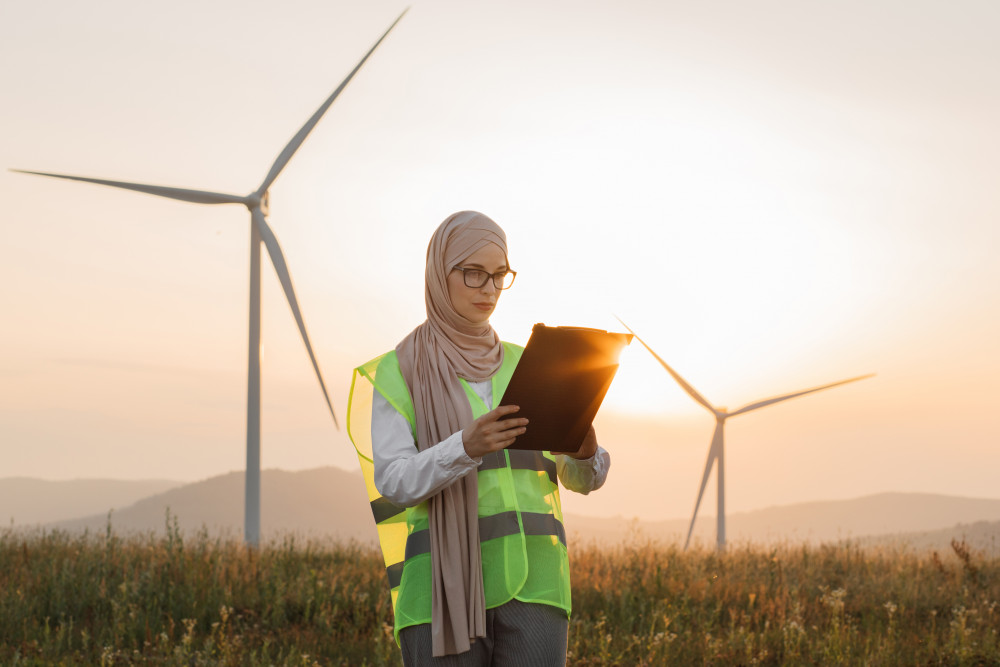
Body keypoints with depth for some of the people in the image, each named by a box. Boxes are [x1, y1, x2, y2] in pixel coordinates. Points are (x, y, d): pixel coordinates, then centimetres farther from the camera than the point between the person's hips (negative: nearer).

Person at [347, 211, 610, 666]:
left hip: (528, 584, 3)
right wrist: (467, 446, -28)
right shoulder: (394, 376, 4)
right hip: (445, 587, -3)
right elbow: (395, 484, -9)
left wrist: (587, 448, -15)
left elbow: (582, 477, 10)